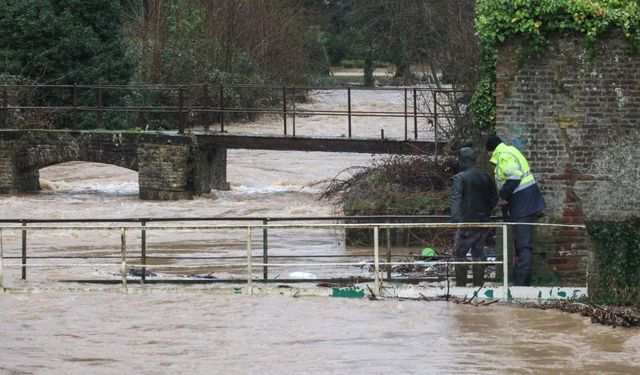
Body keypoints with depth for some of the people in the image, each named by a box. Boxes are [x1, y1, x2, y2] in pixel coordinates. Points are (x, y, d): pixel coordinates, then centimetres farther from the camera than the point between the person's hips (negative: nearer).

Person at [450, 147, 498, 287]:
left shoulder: (460, 178, -11)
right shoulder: (485, 177, 8)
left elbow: (456, 199, -22)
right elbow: (494, 198, 13)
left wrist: (456, 221, -28)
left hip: (467, 223, -6)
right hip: (483, 223, 6)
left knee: (459, 254, 1)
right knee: (479, 253, 13)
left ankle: (461, 285, -3)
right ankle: (479, 285, 14)